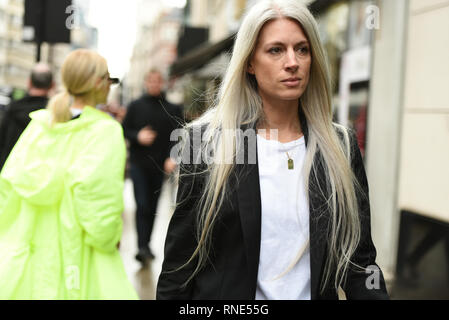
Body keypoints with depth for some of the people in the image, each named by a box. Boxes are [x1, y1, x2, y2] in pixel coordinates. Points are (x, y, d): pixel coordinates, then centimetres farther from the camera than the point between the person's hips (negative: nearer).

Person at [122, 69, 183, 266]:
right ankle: (142, 247, -13)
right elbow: (124, 130, 8)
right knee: (142, 205, -11)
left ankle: (146, 244, 24)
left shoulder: (172, 110, 6)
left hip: (160, 166, 1)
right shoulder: (136, 106, 7)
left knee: (152, 207, 9)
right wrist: (138, 136, -12)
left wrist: (173, 157, -11)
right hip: (139, 163, -1)